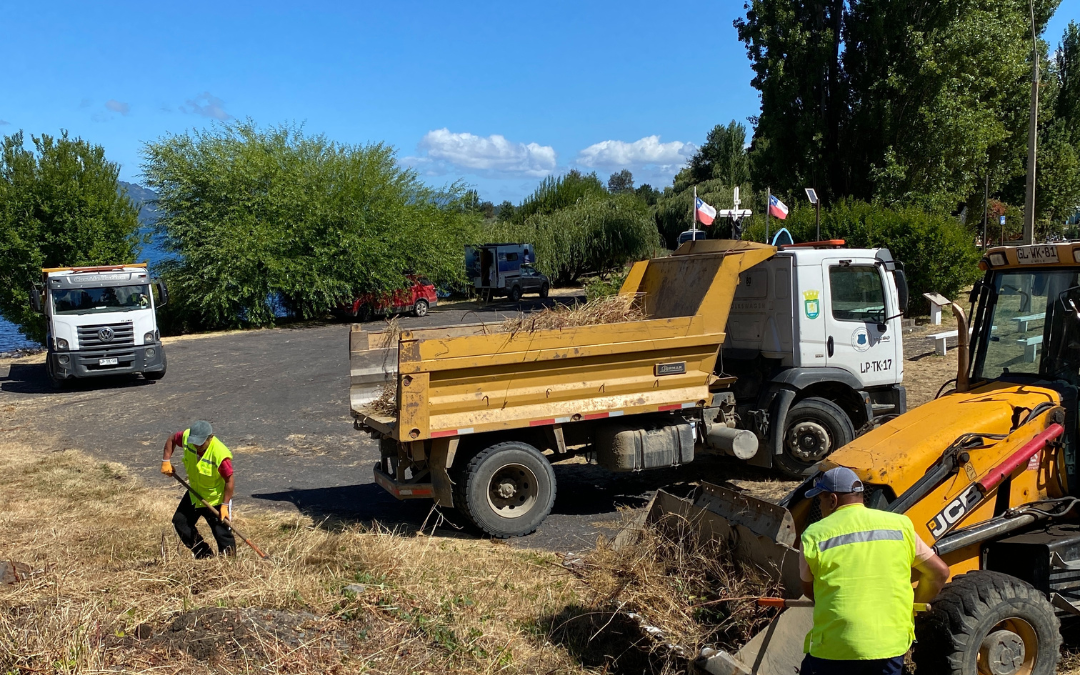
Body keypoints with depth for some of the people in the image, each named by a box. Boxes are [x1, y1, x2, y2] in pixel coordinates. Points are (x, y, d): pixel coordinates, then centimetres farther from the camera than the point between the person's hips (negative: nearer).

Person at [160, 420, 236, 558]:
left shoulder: (220, 454, -35)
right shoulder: (187, 437, -19)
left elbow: (230, 480, -26)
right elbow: (172, 439, 4)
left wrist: (225, 505, -24)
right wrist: (166, 460, -6)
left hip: (216, 499, -7)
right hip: (194, 494, 7)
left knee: (222, 534, -6)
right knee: (180, 521, 13)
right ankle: (205, 556, 25)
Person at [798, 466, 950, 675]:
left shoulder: (815, 535, -3)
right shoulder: (899, 525, 4)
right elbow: (940, 572, 8)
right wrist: (916, 602, 24)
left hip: (836, 648, -3)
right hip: (891, 644, 3)